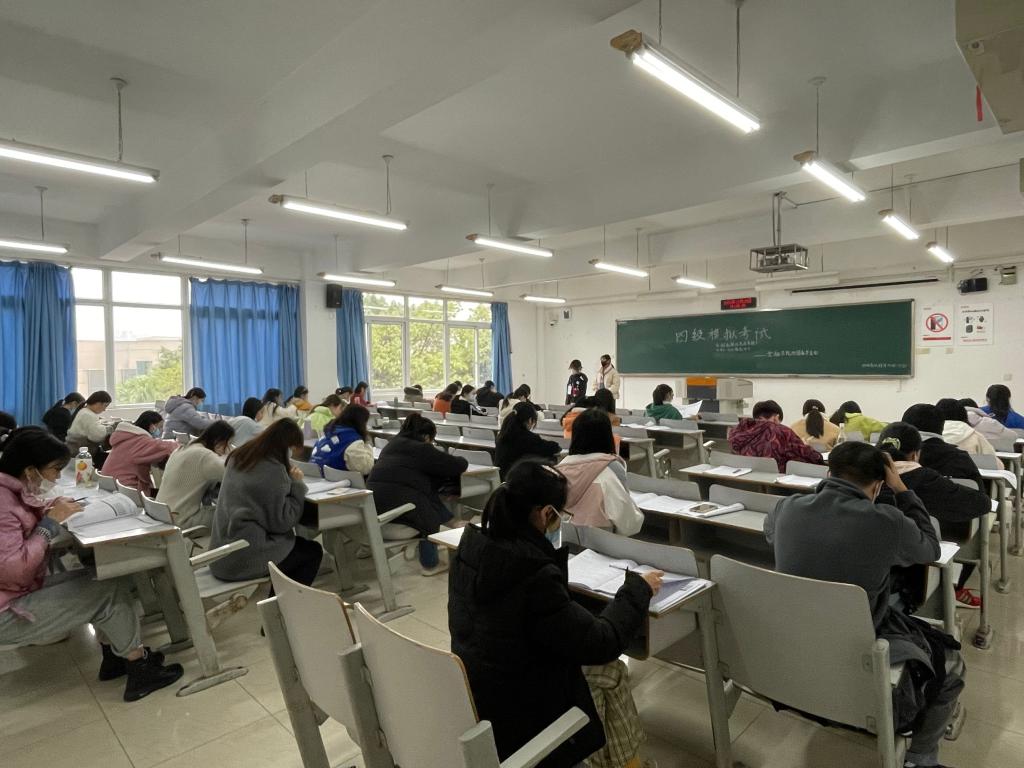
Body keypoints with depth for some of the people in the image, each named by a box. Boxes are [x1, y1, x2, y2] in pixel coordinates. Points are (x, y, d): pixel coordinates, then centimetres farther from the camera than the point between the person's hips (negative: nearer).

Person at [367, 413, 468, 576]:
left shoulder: (392, 443, 20)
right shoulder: (422, 449, -4)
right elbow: (459, 465, -1)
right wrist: (459, 460, 22)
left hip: (374, 502, 8)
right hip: (399, 504, -8)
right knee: (431, 513, 17)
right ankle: (429, 564, 23)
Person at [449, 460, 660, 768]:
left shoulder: (472, 546, -11)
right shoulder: (535, 576, -34)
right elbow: (601, 644, -22)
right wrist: (637, 589, -7)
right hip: (514, 715, -7)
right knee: (613, 671, 15)